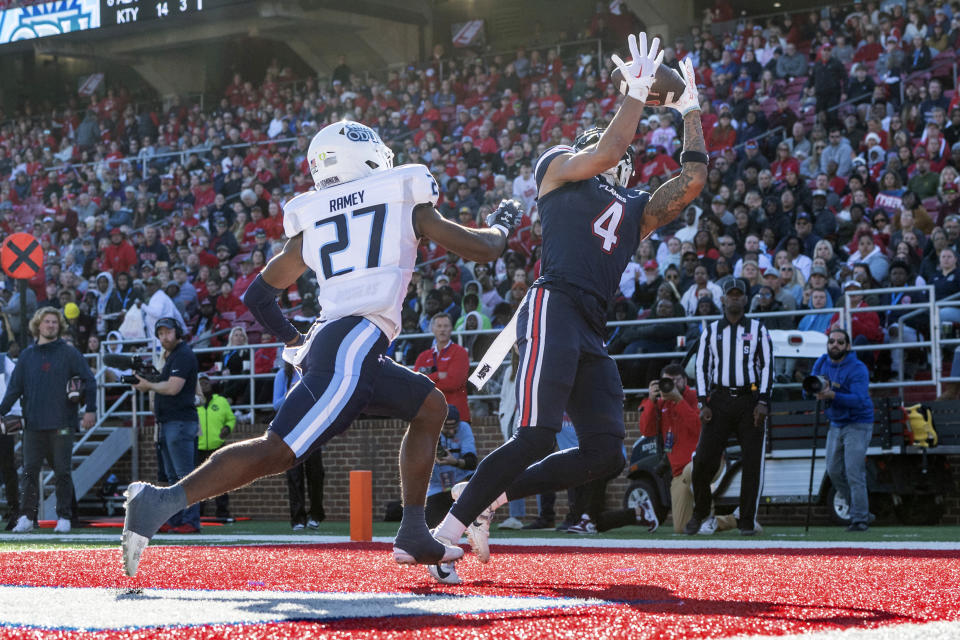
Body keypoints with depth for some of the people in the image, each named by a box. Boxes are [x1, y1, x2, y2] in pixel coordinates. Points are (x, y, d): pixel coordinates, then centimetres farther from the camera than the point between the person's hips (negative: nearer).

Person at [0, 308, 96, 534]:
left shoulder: (69, 354, 3)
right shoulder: (27, 356, 12)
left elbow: (89, 381, 1)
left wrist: (90, 410, -9)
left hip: (61, 424, -3)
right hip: (34, 425, 3)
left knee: (62, 472, -1)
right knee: (30, 471, -1)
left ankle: (64, 517, 6)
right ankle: (27, 517, 3)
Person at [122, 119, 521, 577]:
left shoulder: (312, 222, 21)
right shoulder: (405, 199, 9)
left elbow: (258, 295, 25)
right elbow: (480, 249, 15)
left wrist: (295, 341, 38)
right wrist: (502, 225, 36)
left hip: (325, 338, 7)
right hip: (355, 346, -7)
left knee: (430, 406, 23)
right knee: (278, 452, -12)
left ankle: (413, 535, 18)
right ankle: (164, 500, -21)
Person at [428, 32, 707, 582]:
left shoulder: (636, 211, 30)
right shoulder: (560, 167, 12)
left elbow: (693, 181, 24)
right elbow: (608, 150, -6)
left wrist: (690, 110, 27)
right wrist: (637, 90, 4)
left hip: (592, 332, 8)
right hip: (554, 306, -8)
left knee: (606, 455, -1)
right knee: (537, 437, -21)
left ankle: (486, 497, 8)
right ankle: (447, 531, -15)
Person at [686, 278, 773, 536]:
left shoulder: (758, 329, 11)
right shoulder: (711, 330, 14)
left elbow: (767, 365, 5)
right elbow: (702, 367, 11)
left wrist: (763, 402, -7)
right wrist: (703, 404, -1)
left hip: (750, 401, -1)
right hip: (719, 400, 1)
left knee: (753, 461, -5)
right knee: (703, 460, -7)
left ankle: (747, 521, 2)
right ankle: (700, 513, 11)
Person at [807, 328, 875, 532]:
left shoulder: (857, 369, -17)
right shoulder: (821, 363, 4)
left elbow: (859, 400, -29)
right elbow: (807, 392, 6)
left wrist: (832, 395, -41)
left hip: (857, 425, -7)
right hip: (836, 425, 7)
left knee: (854, 474, -14)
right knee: (834, 471, 7)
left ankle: (860, 519, -11)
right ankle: (860, 510, 22)